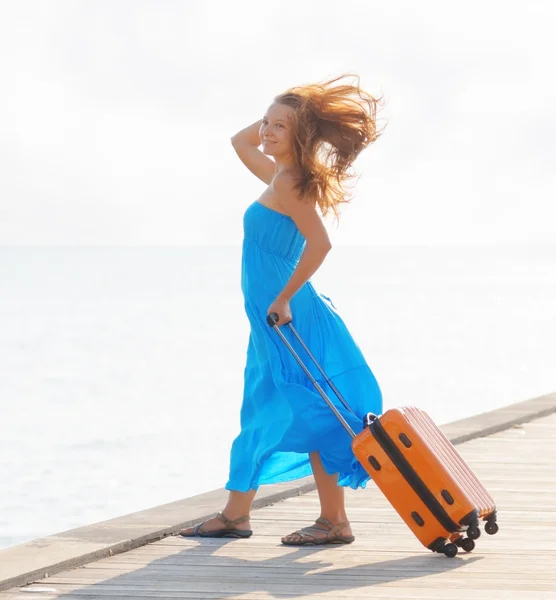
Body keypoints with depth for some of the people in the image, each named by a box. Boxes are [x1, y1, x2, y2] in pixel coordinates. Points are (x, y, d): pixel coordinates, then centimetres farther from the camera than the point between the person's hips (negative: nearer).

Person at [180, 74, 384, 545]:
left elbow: (319, 243, -28)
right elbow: (240, 141, 29)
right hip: (275, 319, 10)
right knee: (262, 414, 14)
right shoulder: (280, 176, 11)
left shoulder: (290, 183, -16)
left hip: (286, 318, -10)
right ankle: (235, 515, 22)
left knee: (308, 417, -6)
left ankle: (334, 522, -3)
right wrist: (278, 114, 14)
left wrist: (284, 298, -21)